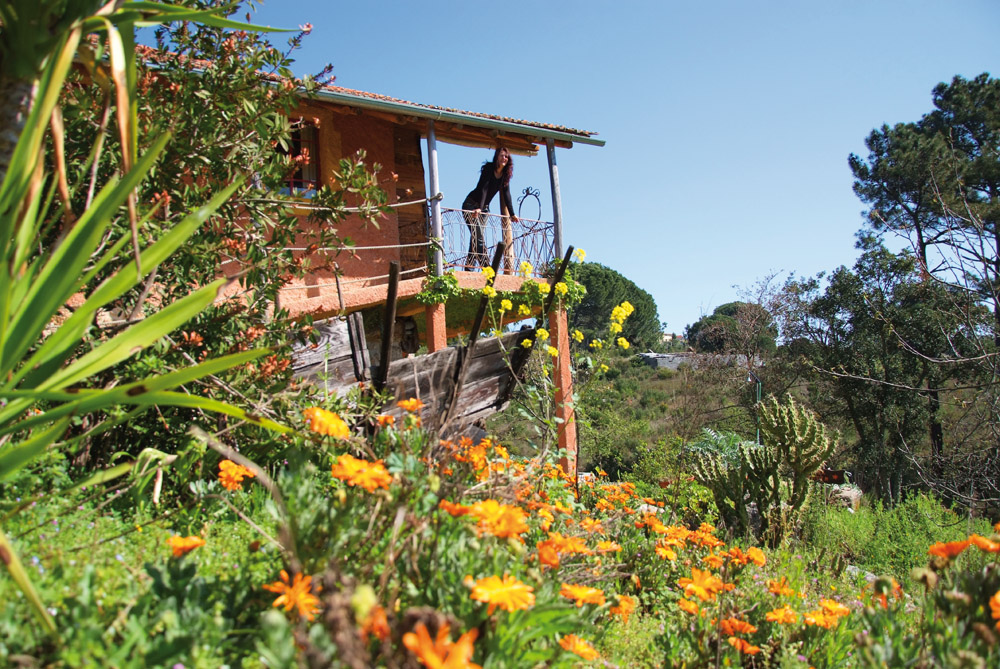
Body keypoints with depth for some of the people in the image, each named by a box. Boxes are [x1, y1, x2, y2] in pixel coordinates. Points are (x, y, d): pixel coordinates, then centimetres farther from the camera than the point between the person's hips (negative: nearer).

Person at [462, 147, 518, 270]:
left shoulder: (505, 175, 3)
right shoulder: (489, 168, -16)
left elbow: (506, 194, 0)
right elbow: (483, 188, -26)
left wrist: (512, 214, -7)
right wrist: (479, 208, -37)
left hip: (484, 208, 7)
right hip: (471, 206, -7)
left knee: (476, 238, 0)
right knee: (479, 238, -16)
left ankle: (468, 266, 0)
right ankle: (487, 268, -23)